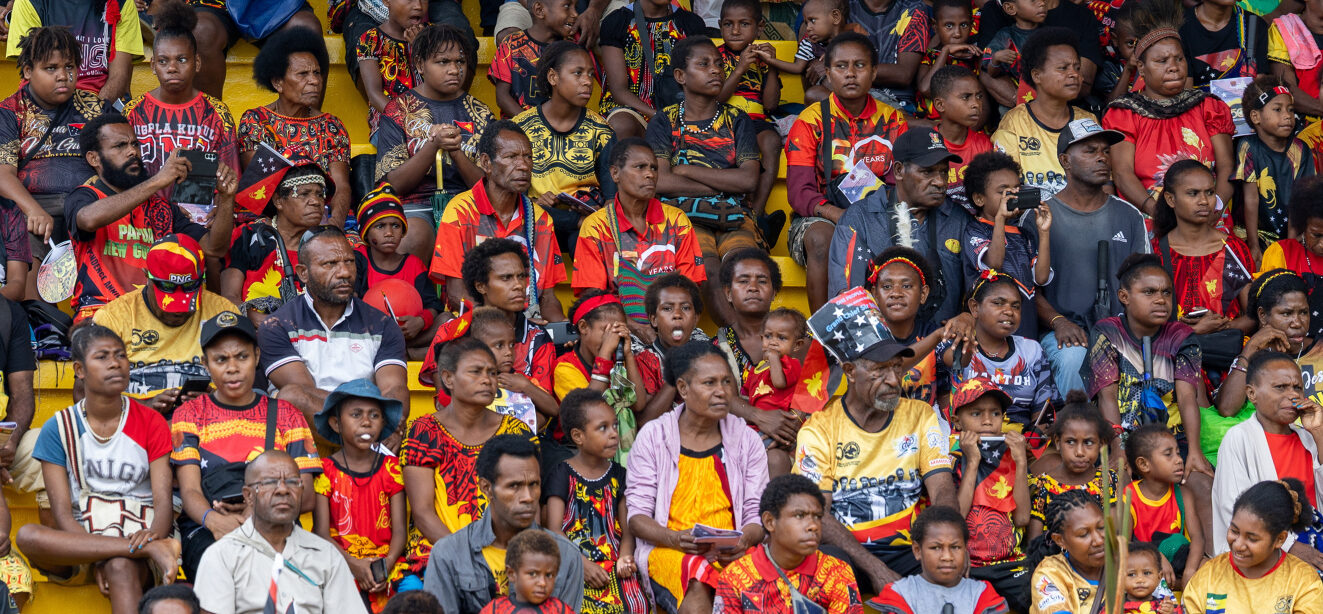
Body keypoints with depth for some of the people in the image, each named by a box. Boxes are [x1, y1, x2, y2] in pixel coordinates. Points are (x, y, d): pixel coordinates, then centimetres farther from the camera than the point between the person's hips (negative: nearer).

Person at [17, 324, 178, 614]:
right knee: (27, 536, -33)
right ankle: (152, 549, -34)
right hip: (80, 539, 1)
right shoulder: (58, 429, 8)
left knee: (121, 566, -38)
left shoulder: (152, 424, 9)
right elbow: (62, 512, -1)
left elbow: (163, 501, 1)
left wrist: (154, 533, -26)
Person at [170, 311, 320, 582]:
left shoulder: (285, 414, 20)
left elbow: (306, 497, 11)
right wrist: (213, 519, -23)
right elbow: (189, 491, 3)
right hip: (204, 530, -1)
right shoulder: (190, 415, 17)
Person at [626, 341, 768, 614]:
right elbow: (637, 515, 3)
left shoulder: (747, 440, 13)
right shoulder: (653, 436, 7)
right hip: (667, 551, -2)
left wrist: (745, 540, -14)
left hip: (731, 553, 2)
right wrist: (675, 539, -18)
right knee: (697, 588, -38)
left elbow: (757, 513, 10)